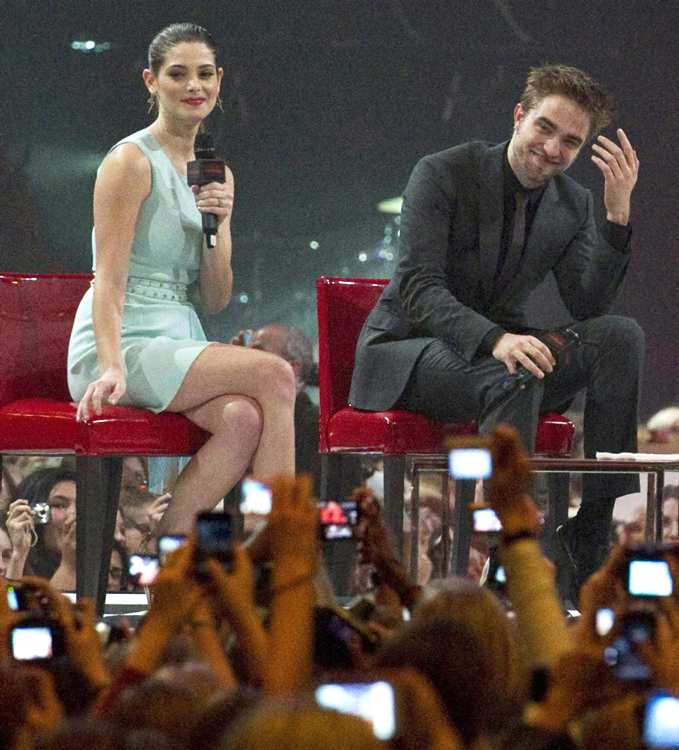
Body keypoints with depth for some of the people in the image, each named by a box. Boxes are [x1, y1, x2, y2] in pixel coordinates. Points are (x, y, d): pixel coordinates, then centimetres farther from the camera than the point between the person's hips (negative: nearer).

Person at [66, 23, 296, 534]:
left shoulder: (217, 174, 18)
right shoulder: (132, 160, -5)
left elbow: (216, 301, 15)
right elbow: (109, 279, -12)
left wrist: (219, 227, -3)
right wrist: (111, 369, -25)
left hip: (180, 343, 7)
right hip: (124, 343, -7)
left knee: (244, 418, -28)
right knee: (275, 374, -25)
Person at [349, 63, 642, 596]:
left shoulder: (573, 205, 5)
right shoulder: (443, 174, -12)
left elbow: (589, 308, -5)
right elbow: (419, 289, -22)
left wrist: (618, 215, -16)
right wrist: (495, 340, -39)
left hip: (498, 348, 5)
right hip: (409, 350, -5)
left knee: (621, 336, -20)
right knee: (513, 380, -38)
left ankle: (593, 535, -22)